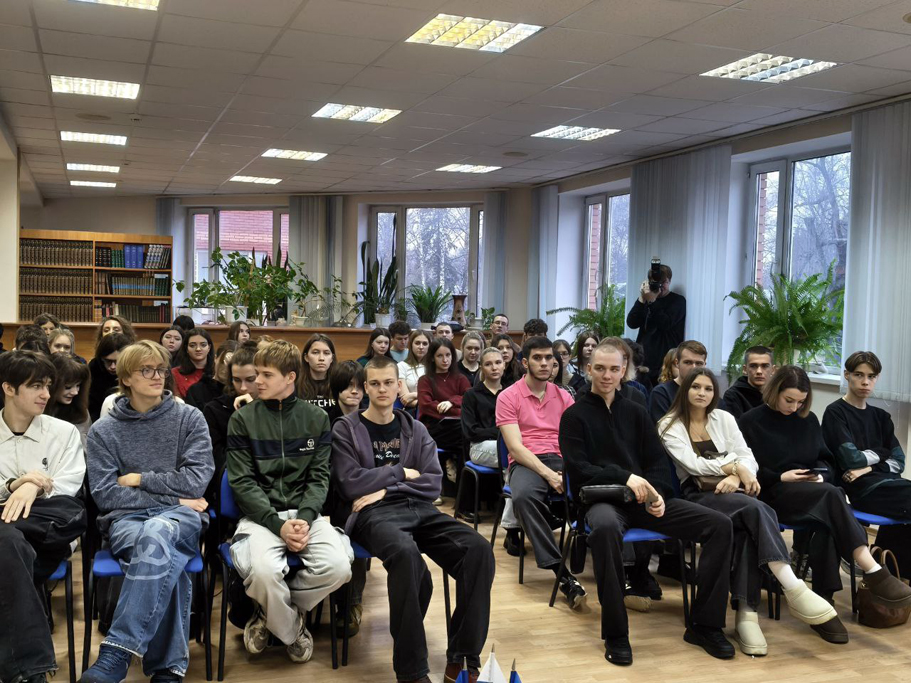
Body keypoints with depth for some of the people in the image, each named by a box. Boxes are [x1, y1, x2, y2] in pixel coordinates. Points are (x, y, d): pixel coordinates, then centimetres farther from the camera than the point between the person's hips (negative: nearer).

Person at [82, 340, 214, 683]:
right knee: (164, 562, -37)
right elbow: (105, 494, -1)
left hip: (181, 518, 0)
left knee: (156, 534, -39)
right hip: (125, 518, 1)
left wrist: (138, 479, -1)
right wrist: (172, 498, -7)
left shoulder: (189, 418, 8)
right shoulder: (103, 430, 9)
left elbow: (195, 481, -1)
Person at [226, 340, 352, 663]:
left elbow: (319, 476, 4)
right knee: (263, 571, -34)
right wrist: (278, 524, -18)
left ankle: (273, 614, 4)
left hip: (305, 511, 2)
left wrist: (305, 517, -16)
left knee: (338, 566, -25)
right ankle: (292, 629, 1)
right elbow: (242, 482, -4)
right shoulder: (242, 419, 1)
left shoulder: (316, 418, 7)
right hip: (260, 514, -2)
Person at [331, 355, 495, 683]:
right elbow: (352, 484, -6)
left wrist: (386, 489, -6)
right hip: (374, 513, -4)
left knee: (478, 549, -23)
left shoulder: (415, 429, 18)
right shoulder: (346, 429, 7)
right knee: (406, 553, -40)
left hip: (418, 509, 5)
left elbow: (432, 483, 8)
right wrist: (401, 473, 1)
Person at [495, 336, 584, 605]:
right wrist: (549, 475, -18)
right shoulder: (508, 397, 5)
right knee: (523, 496, -39)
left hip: (561, 460, 3)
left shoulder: (563, 396, 17)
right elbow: (515, 447, -5)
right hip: (526, 463, -3)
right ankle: (562, 573, -37)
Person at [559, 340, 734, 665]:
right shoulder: (575, 416, 5)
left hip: (643, 498, 5)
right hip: (600, 498, -5)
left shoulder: (636, 412, 18)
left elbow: (658, 462, 12)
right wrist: (624, 477, -20)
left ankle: (704, 625, -5)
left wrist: (658, 494, -8)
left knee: (720, 525, -13)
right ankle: (615, 633, -29)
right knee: (605, 528, -42)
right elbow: (579, 469, -7)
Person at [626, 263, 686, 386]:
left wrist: (652, 301, -17)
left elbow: (666, 324, -12)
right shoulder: (647, 298, 14)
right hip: (643, 360, 4)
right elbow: (631, 323, 2)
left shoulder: (678, 301, 3)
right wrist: (642, 299, -8)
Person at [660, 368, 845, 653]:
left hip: (733, 491, 4)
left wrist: (736, 477, -13)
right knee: (756, 510, -34)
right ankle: (795, 591, -40)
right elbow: (693, 464, -9)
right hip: (699, 495, -4)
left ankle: (747, 614, -38)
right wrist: (736, 466, -10)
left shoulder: (724, 418, 18)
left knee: (746, 529, -34)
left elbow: (748, 458, 9)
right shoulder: (670, 425, 5)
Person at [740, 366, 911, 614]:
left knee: (829, 525, -34)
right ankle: (874, 573, -40)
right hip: (773, 493, -5)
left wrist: (820, 475, -3)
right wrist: (781, 477, -13)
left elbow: (825, 460, 20)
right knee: (832, 494, -34)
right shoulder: (751, 421, 2)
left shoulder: (808, 420, 18)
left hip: (813, 492, 5)